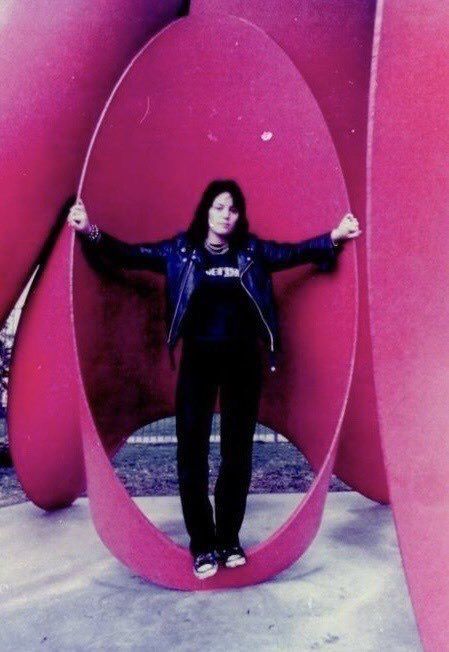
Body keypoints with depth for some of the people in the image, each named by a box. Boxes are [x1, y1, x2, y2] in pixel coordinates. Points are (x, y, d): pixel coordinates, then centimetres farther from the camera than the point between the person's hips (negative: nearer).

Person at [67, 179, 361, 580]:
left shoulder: (253, 250, 6)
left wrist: (333, 238, -12)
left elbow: (293, 253, 2)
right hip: (199, 358, -1)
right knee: (193, 448, -1)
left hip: (243, 359, 2)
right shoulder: (181, 249, 3)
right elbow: (133, 254, -1)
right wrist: (93, 234, -14)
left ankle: (230, 539, 24)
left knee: (238, 449, 8)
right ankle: (203, 544, 14)